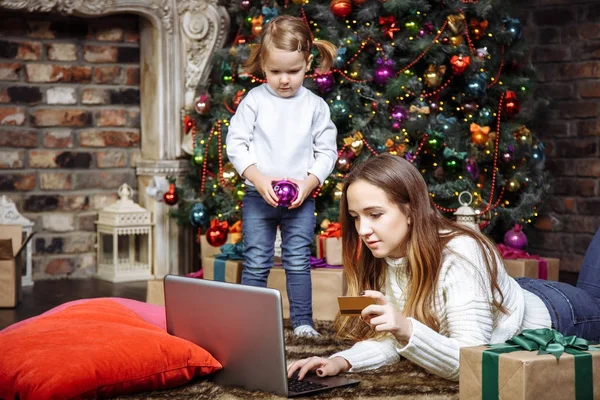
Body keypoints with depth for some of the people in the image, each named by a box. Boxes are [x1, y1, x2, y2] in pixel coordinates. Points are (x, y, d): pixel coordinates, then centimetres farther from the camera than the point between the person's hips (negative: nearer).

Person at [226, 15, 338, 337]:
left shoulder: (315, 106, 0)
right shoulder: (254, 100, -3)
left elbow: (327, 151, 3)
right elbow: (236, 144, -4)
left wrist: (309, 183, -12)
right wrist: (259, 178, -16)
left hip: (301, 199, 0)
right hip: (259, 197, 0)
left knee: (298, 262, 3)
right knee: (255, 263, 4)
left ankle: (302, 322, 13)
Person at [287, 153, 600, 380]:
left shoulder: (460, 257, -42)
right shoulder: (385, 256, -20)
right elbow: (391, 338, -16)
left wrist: (407, 330, -58)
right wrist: (341, 361, -34)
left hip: (550, 316, -5)